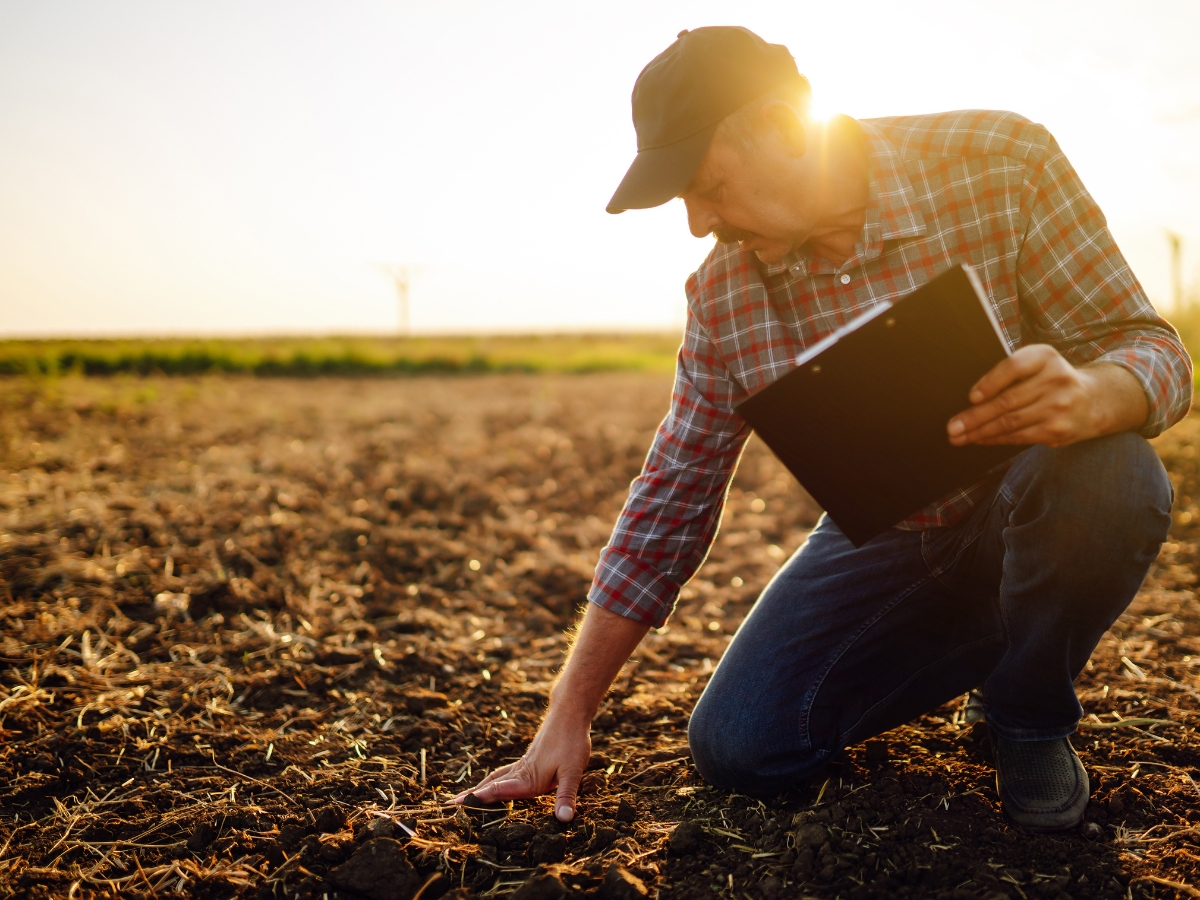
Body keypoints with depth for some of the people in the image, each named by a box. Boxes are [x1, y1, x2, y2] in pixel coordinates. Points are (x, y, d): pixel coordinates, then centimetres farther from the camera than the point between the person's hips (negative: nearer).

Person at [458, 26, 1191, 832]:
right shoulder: (722, 293, -9)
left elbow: (1154, 351, -17)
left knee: (1108, 476, -37)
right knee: (736, 749, -11)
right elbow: (670, 502, -4)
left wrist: (1089, 399, -44)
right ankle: (986, 642, 14)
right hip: (882, 540, 3)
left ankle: (1030, 715, -3)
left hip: (1031, 517, -3)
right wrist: (570, 716, -5)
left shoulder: (1001, 163, -19)